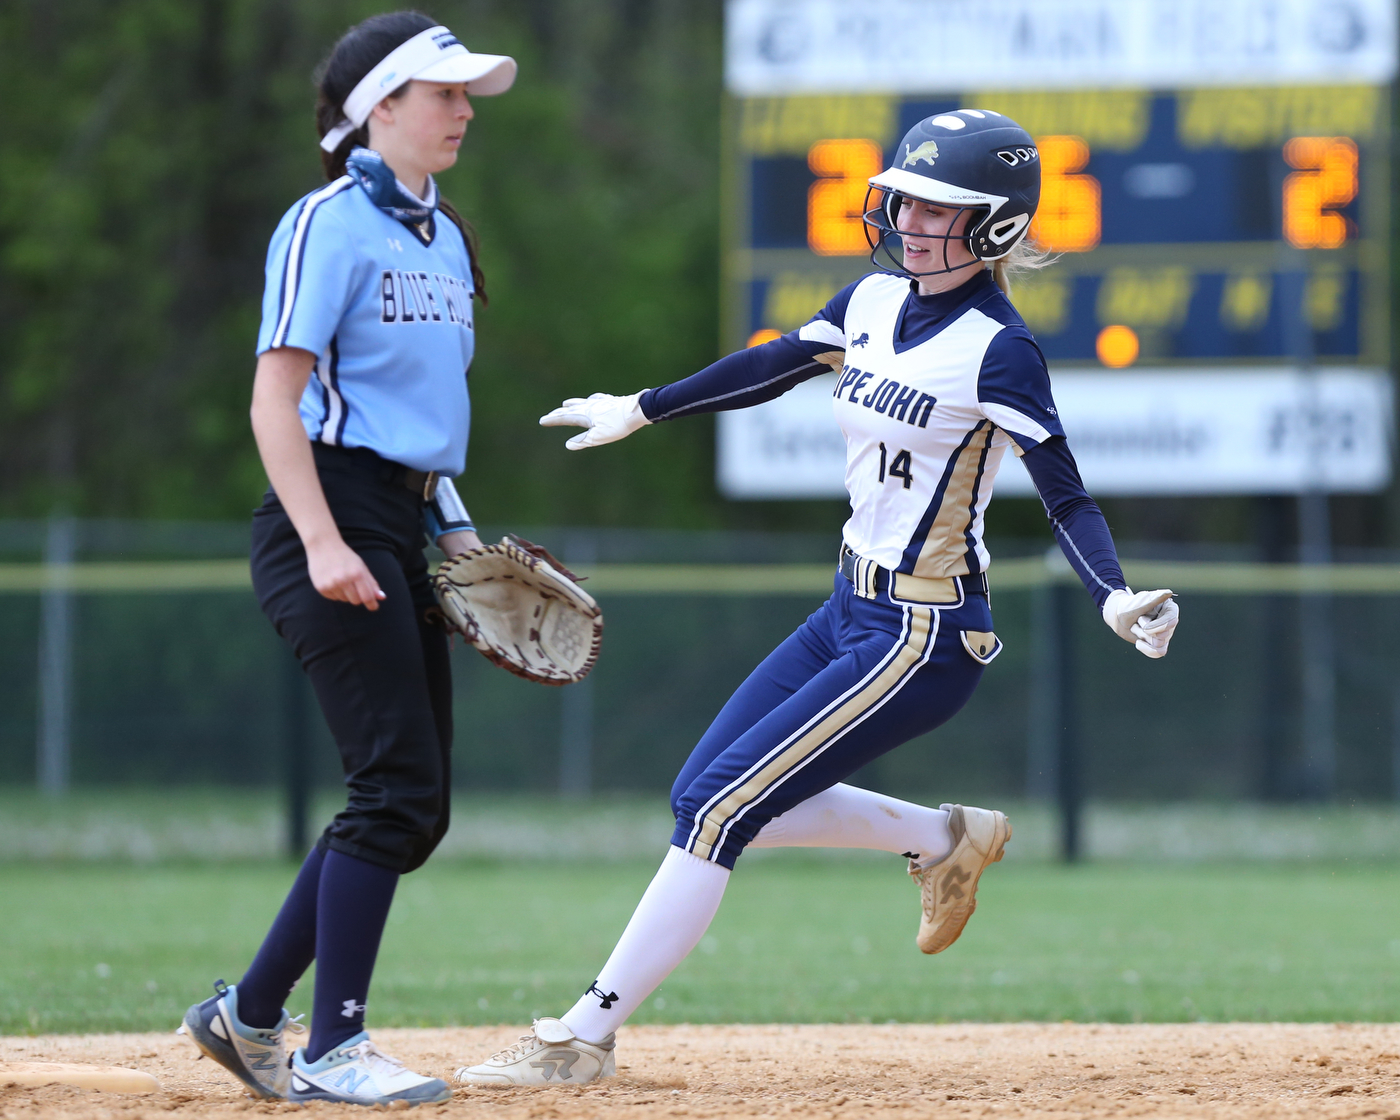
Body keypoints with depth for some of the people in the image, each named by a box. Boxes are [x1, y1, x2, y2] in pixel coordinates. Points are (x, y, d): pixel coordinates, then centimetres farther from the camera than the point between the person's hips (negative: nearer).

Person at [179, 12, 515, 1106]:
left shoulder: (442, 236, 17)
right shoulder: (331, 225, -9)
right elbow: (275, 402, -15)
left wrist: (460, 536, 15)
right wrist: (324, 545, -24)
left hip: (404, 529, 9)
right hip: (334, 514, -9)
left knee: (413, 807, 7)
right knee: (398, 784, -13)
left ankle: (249, 1015, 17)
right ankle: (332, 1049, -7)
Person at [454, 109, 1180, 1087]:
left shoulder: (998, 351, -17)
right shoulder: (876, 301, 4)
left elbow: (1066, 495, -19)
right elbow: (774, 366, 20)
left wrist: (1116, 597, -37)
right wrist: (640, 410, 30)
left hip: (924, 638, -8)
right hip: (852, 608, 8)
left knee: (720, 810, -12)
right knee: (707, 799, 11)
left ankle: (587, 1035, -6)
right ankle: (946, 838, 25)